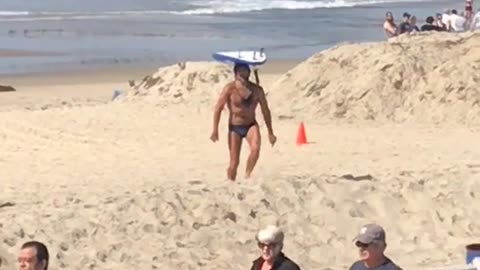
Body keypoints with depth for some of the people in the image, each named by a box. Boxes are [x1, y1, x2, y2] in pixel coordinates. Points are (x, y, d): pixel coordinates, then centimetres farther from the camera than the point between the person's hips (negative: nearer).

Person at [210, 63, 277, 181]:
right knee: (234, 163, -2)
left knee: (256, 148, -28)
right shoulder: (230, 89, -10)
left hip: (251, 125, 2)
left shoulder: (257, 90, -2)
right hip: (235, 127, -2)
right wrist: (215, 130, -13)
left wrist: (270, 132, 9)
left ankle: (247, 175, -12)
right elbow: (218, 108, -8)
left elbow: (265, 110, 7)